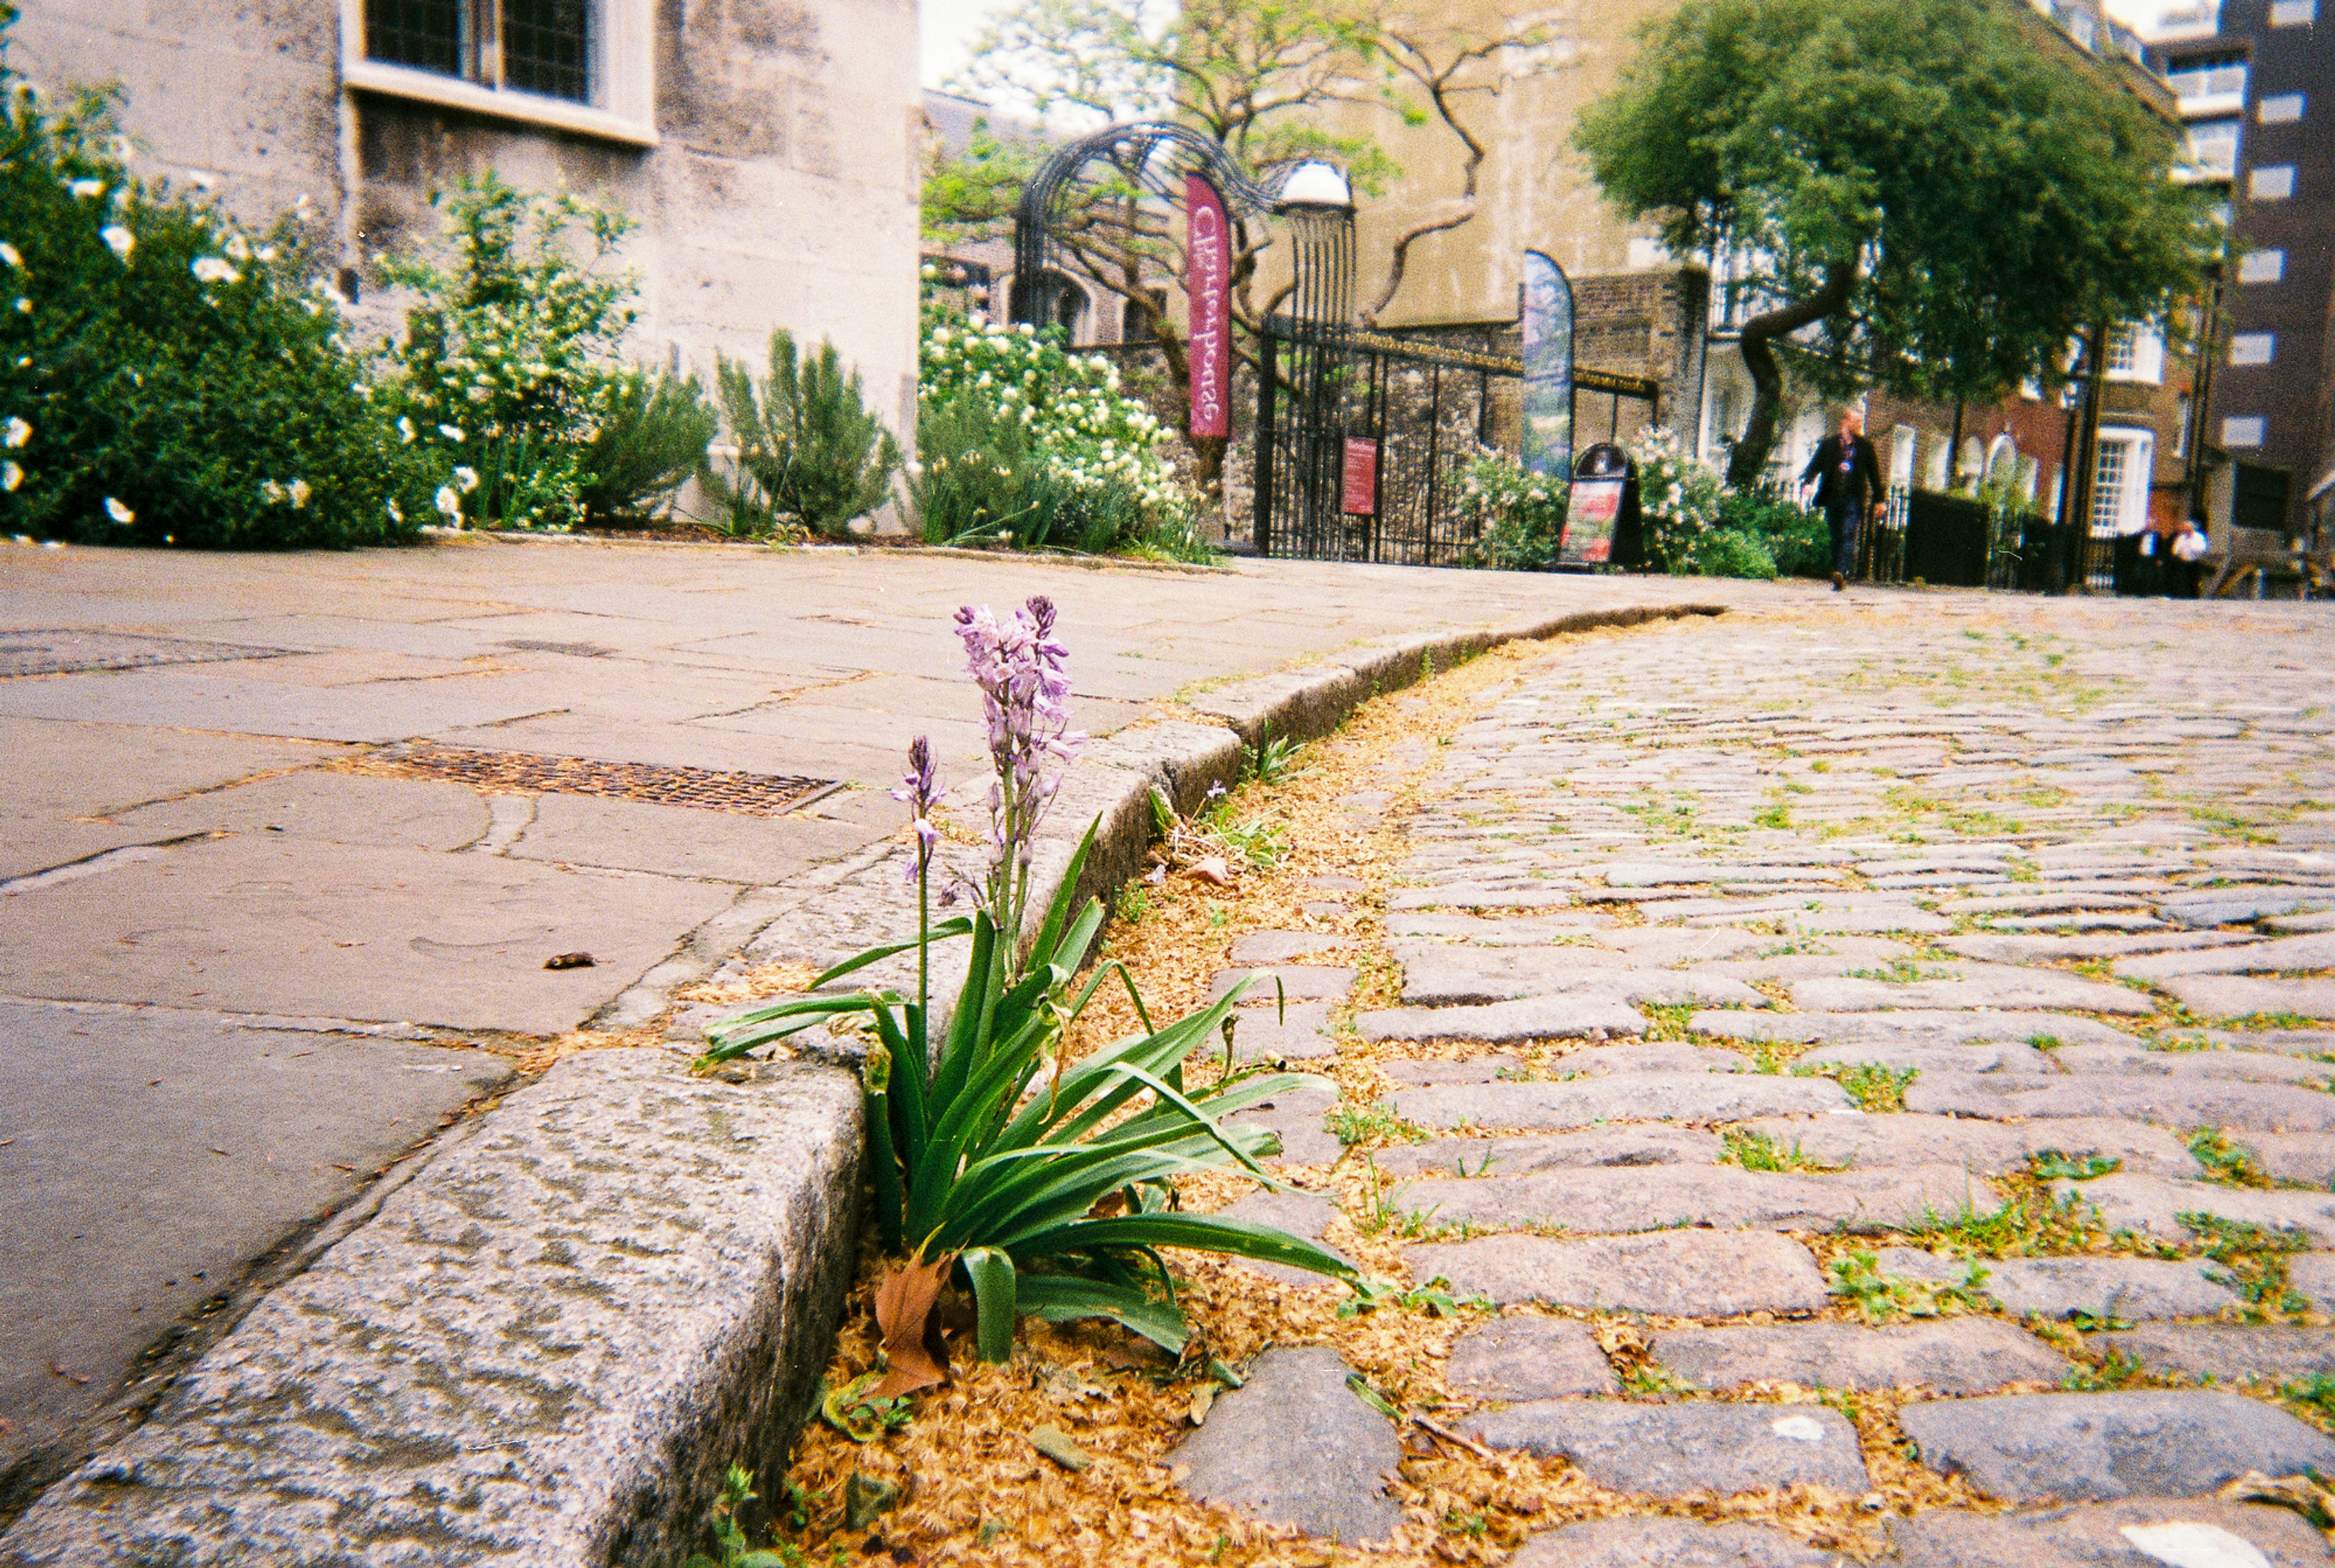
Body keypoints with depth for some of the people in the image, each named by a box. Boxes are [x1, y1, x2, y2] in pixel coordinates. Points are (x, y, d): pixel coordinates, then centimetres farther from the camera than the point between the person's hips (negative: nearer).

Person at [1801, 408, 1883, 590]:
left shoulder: (1865, 446, 13)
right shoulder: (1828, 444, 11)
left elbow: (1874, 473, 16)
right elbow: (1815, 465, 8)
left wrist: (1878, 500, 14)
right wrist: (1806, 480, -12)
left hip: (1853, 498, -1)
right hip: (1832, 498, 1)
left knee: (1849, 535, -16)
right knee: (1836, 539, 4)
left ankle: (1842, 574, -28)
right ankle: (1839, 578, 10)